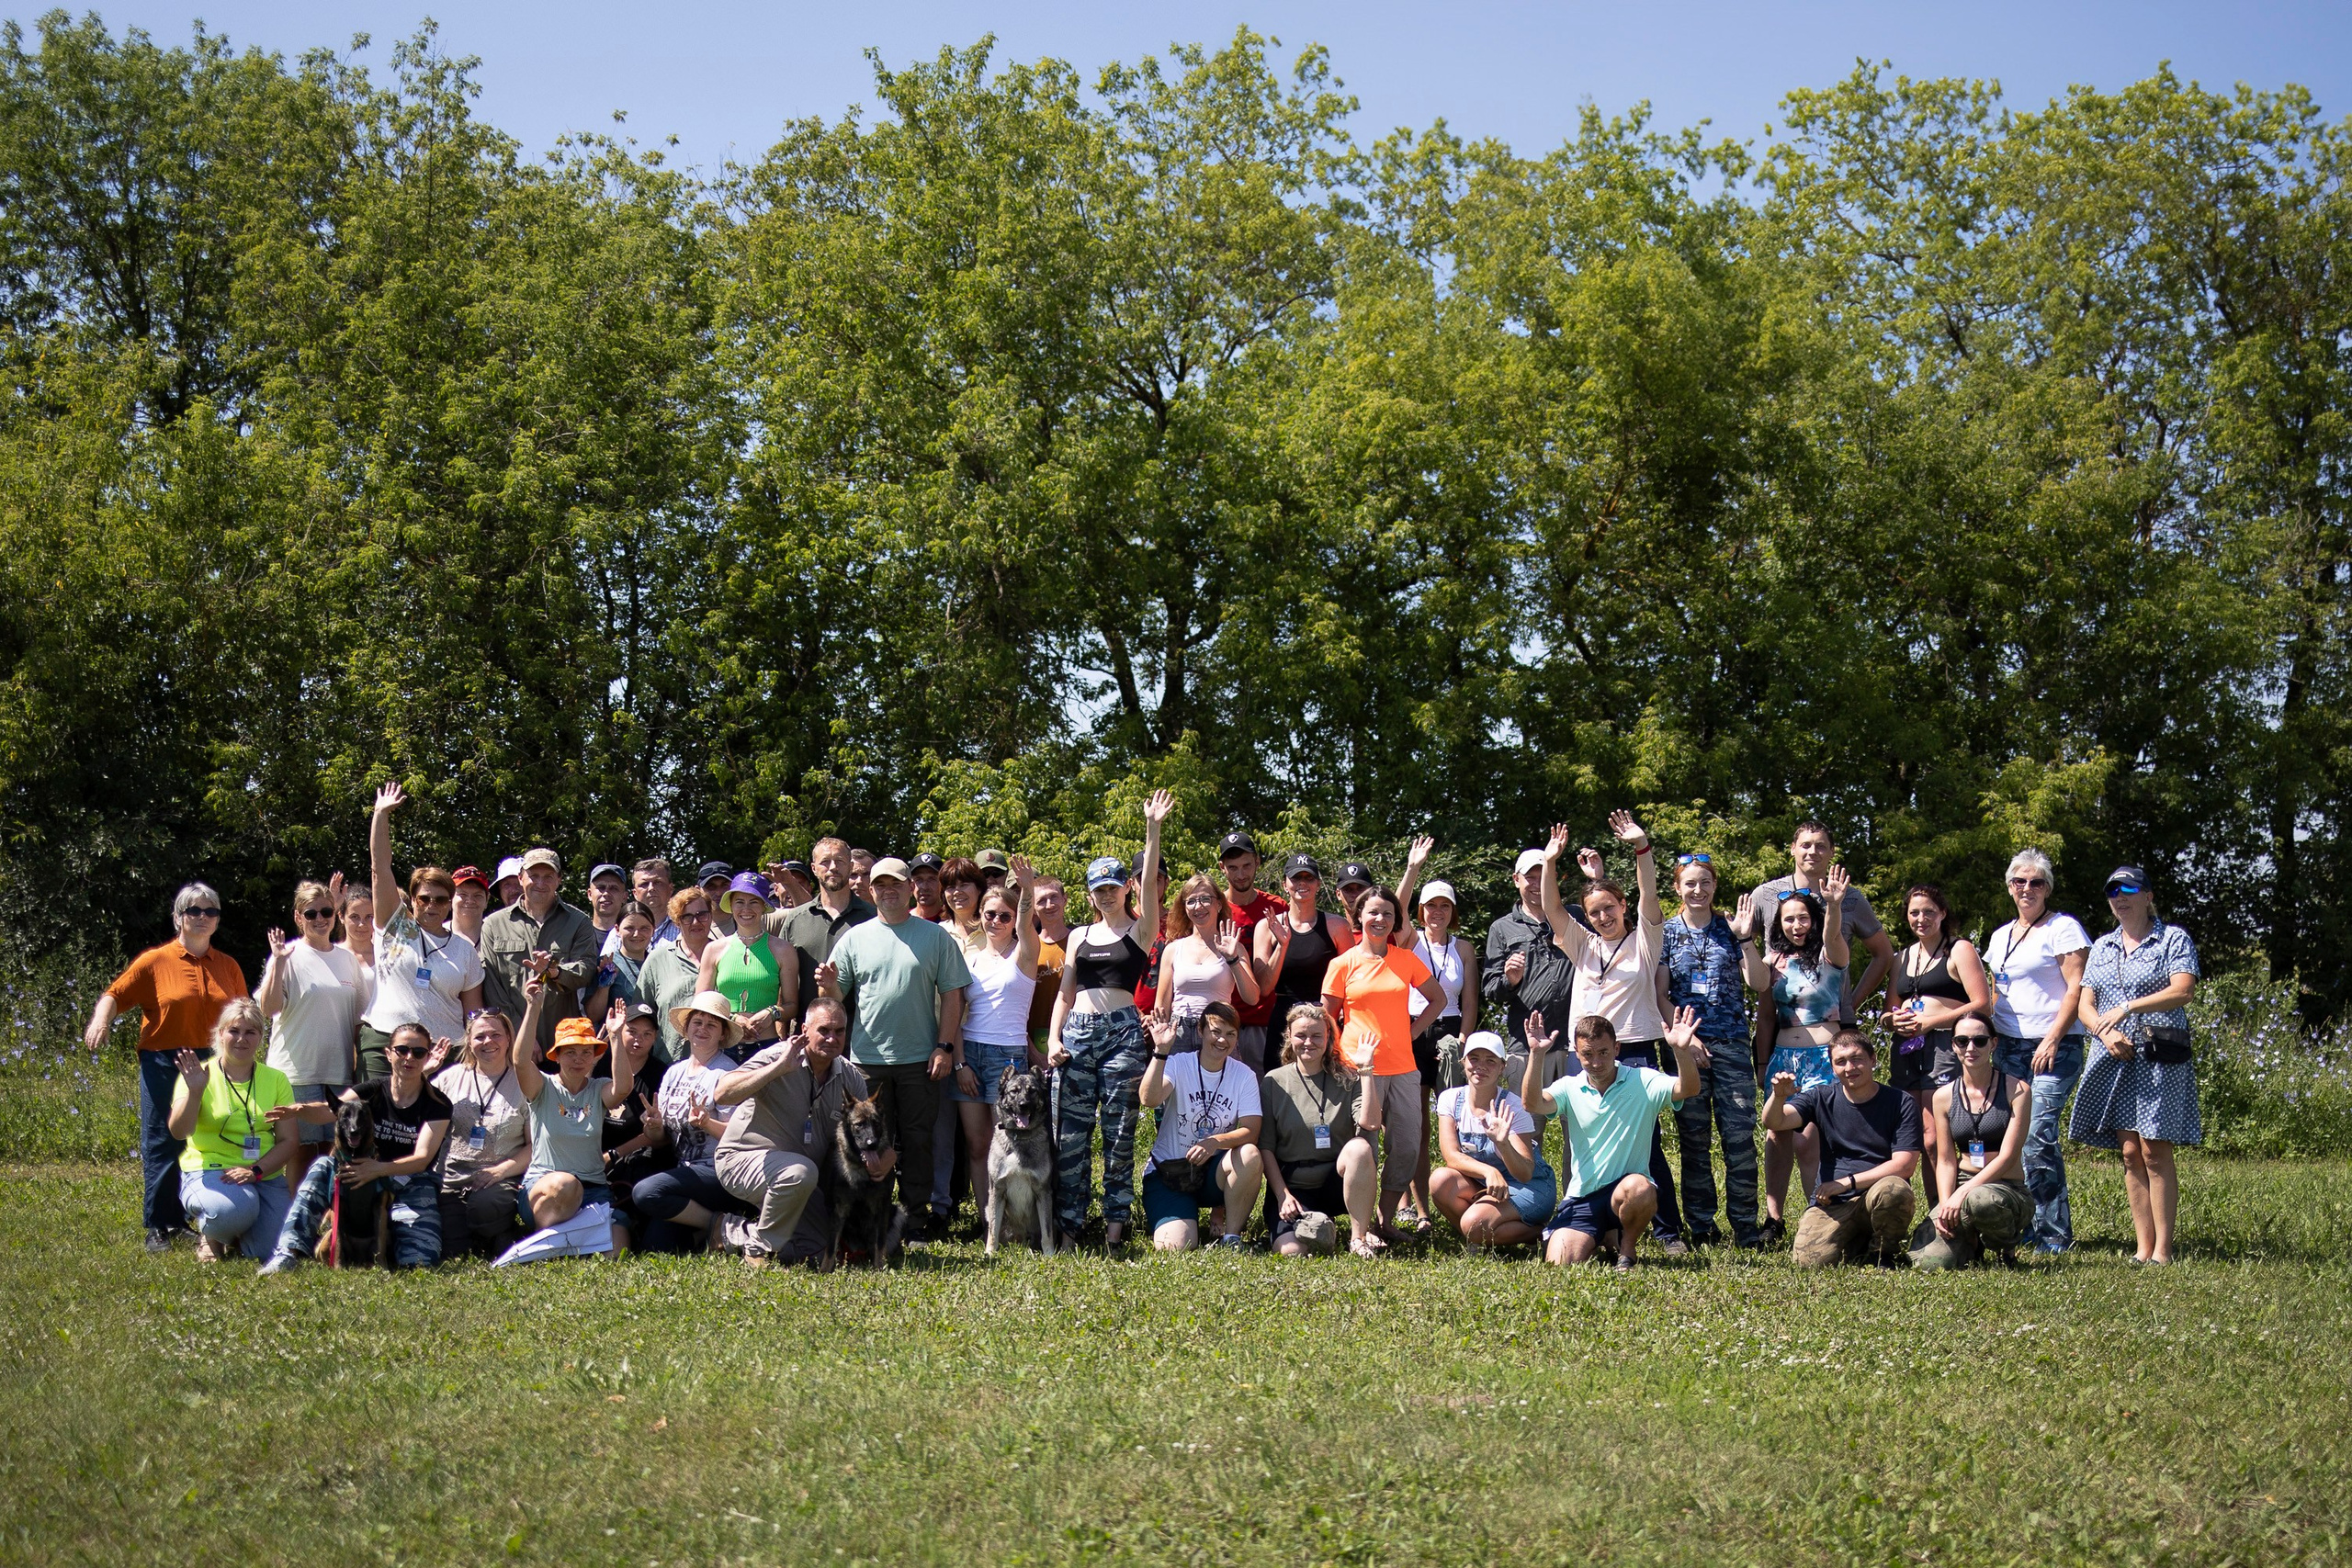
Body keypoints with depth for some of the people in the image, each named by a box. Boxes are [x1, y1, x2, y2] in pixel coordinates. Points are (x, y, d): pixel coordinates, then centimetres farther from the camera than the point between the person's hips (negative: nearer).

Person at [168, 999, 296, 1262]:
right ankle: (210, 1235, 1)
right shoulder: (200, 1075, 0)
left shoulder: (275, 1080, 9)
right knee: (234, 1209, -38)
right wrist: (194, 1092, -29)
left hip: (265, 1174, 3)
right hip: (208, 1170, -3)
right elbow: (179, 1131, -12)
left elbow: (288, 1141, 4)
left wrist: (255, 1170, -13)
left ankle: (236, 1239, 17)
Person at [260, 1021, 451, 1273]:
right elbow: (329, 1111, -12)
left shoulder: (437, 1104, -3)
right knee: (323, 1167, -26)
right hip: (371, 1179, 3)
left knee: (421, 1261, -29)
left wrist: (379, 1168, -32)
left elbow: (422, 1158, -14)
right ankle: (289, 1252, -32)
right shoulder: (374, 1091, 4)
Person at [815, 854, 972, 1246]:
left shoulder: (935, 937, 5)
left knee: (917, 1141, 1)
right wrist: (828, 986, -17)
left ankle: (915, 1221, 7)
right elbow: (835, 997, 7)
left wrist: (944, 1046, -4)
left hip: (920, 1061, -1)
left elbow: (951, 995, 4)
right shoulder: (855, 938, 7)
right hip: (868, 1058, 1)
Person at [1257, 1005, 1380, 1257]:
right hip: (1293, 1187, -1)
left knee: (1359, 1146, -33)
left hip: (1337, 1184, 1)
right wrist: (1282, 1196, -10)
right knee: (1291, 1250, -29)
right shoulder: (1273, 1082, 2)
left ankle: (1359, 1235, -20)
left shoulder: (1346, 1080, 4)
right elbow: (1265, 1146, 0)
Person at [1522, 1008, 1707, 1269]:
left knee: (1638, 1188, -39)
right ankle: (1597, 1241, 20)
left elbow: (1687, 1089, -17)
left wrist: (1682, 1050, -37)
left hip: (1625, 1188, -2)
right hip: (1582, 1198, 2)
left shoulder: (1642, 1083, 0)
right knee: (1560, 1264, -18)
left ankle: (1627, 1250, -5)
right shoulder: (1569, 1088, 5)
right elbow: (1531, 1102, -14)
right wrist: (1536, 1055, -30)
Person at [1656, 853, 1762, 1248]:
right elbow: (1661, 994, 3)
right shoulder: (1667, 933, 7)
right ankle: (1700, 1227, 9)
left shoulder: (1730, 929, 8)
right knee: (1692, 1139, 2)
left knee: (1740, 1135, -5)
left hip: (1731, 1042, 0)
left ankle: (1745, 1227, 0)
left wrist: (1745, 938, -11)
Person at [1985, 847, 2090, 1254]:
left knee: (2038, 1136, -14)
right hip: (2009, 1048, 7)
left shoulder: (2063, 928, -2)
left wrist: (2053, 1040, -16)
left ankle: (2054, 1235, -9)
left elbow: (2077, 989, -9)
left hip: (2054, 1048, -7)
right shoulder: (2000, 937, 19)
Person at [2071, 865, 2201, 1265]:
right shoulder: (2102, 947, 18)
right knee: (2131, 1154, 3)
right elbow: (2084, 1005, 12)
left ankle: (2163, 1251, -7)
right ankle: (2143, 1249, 6)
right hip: (2114, 1056, 5)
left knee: (2155, 1153, -9)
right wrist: (2107, 1033, -9)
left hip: (2160, 1056, -5)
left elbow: (2182, 991, -12)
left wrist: (2127, 1008, -20)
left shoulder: (2173, 939, 3)